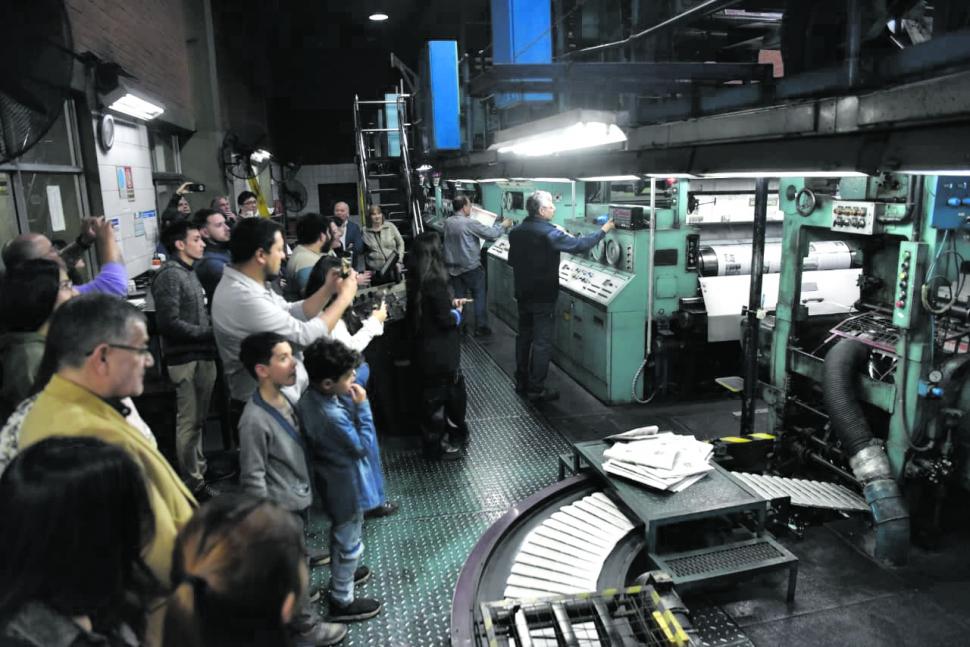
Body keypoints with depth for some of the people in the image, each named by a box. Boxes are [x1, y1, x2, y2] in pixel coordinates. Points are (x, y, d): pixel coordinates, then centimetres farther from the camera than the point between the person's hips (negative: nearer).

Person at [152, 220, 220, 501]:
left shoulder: (189, 272, 16)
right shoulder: (169, 275, -12)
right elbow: (169, 323, -18)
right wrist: (209, 334, -14)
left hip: (203, 355, 8)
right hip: (186, 359, -8)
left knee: (197, 420, 16)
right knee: (188, 422, 0)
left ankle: (200, 470, 28)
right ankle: (193, 483, 9)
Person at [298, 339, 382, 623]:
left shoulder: (307, 399, -9)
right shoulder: (333, 416, -38)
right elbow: (363, 448, -24)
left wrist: (352, 407, -1)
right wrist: (362, 407, -24)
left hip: (328, 479, 9)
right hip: (345, 485, -9)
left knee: (339, 531, 30)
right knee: (349, 540, 12)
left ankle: (340, 575, 52)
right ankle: (342, 601, 30)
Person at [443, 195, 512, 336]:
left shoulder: (447, 222, 2)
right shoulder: (470, 223, -19)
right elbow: (491, 234, -13)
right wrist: (503, 225, 4)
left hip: (453, 268, 6)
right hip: (471, 268, -6)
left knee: (458, 298, 14)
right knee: (479, 298, 8)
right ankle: (481, 328, 12)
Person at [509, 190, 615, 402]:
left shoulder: (516, 232, 4)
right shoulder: (549, 233, -18)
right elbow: (579, 245, -18)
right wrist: (603, 230, -7)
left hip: (522, 293, 7)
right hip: (542, 297, -7)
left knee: (524, 337, 17)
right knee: (542, 343, 0)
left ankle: (521, 382, 25)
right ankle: (536, 390, 4)